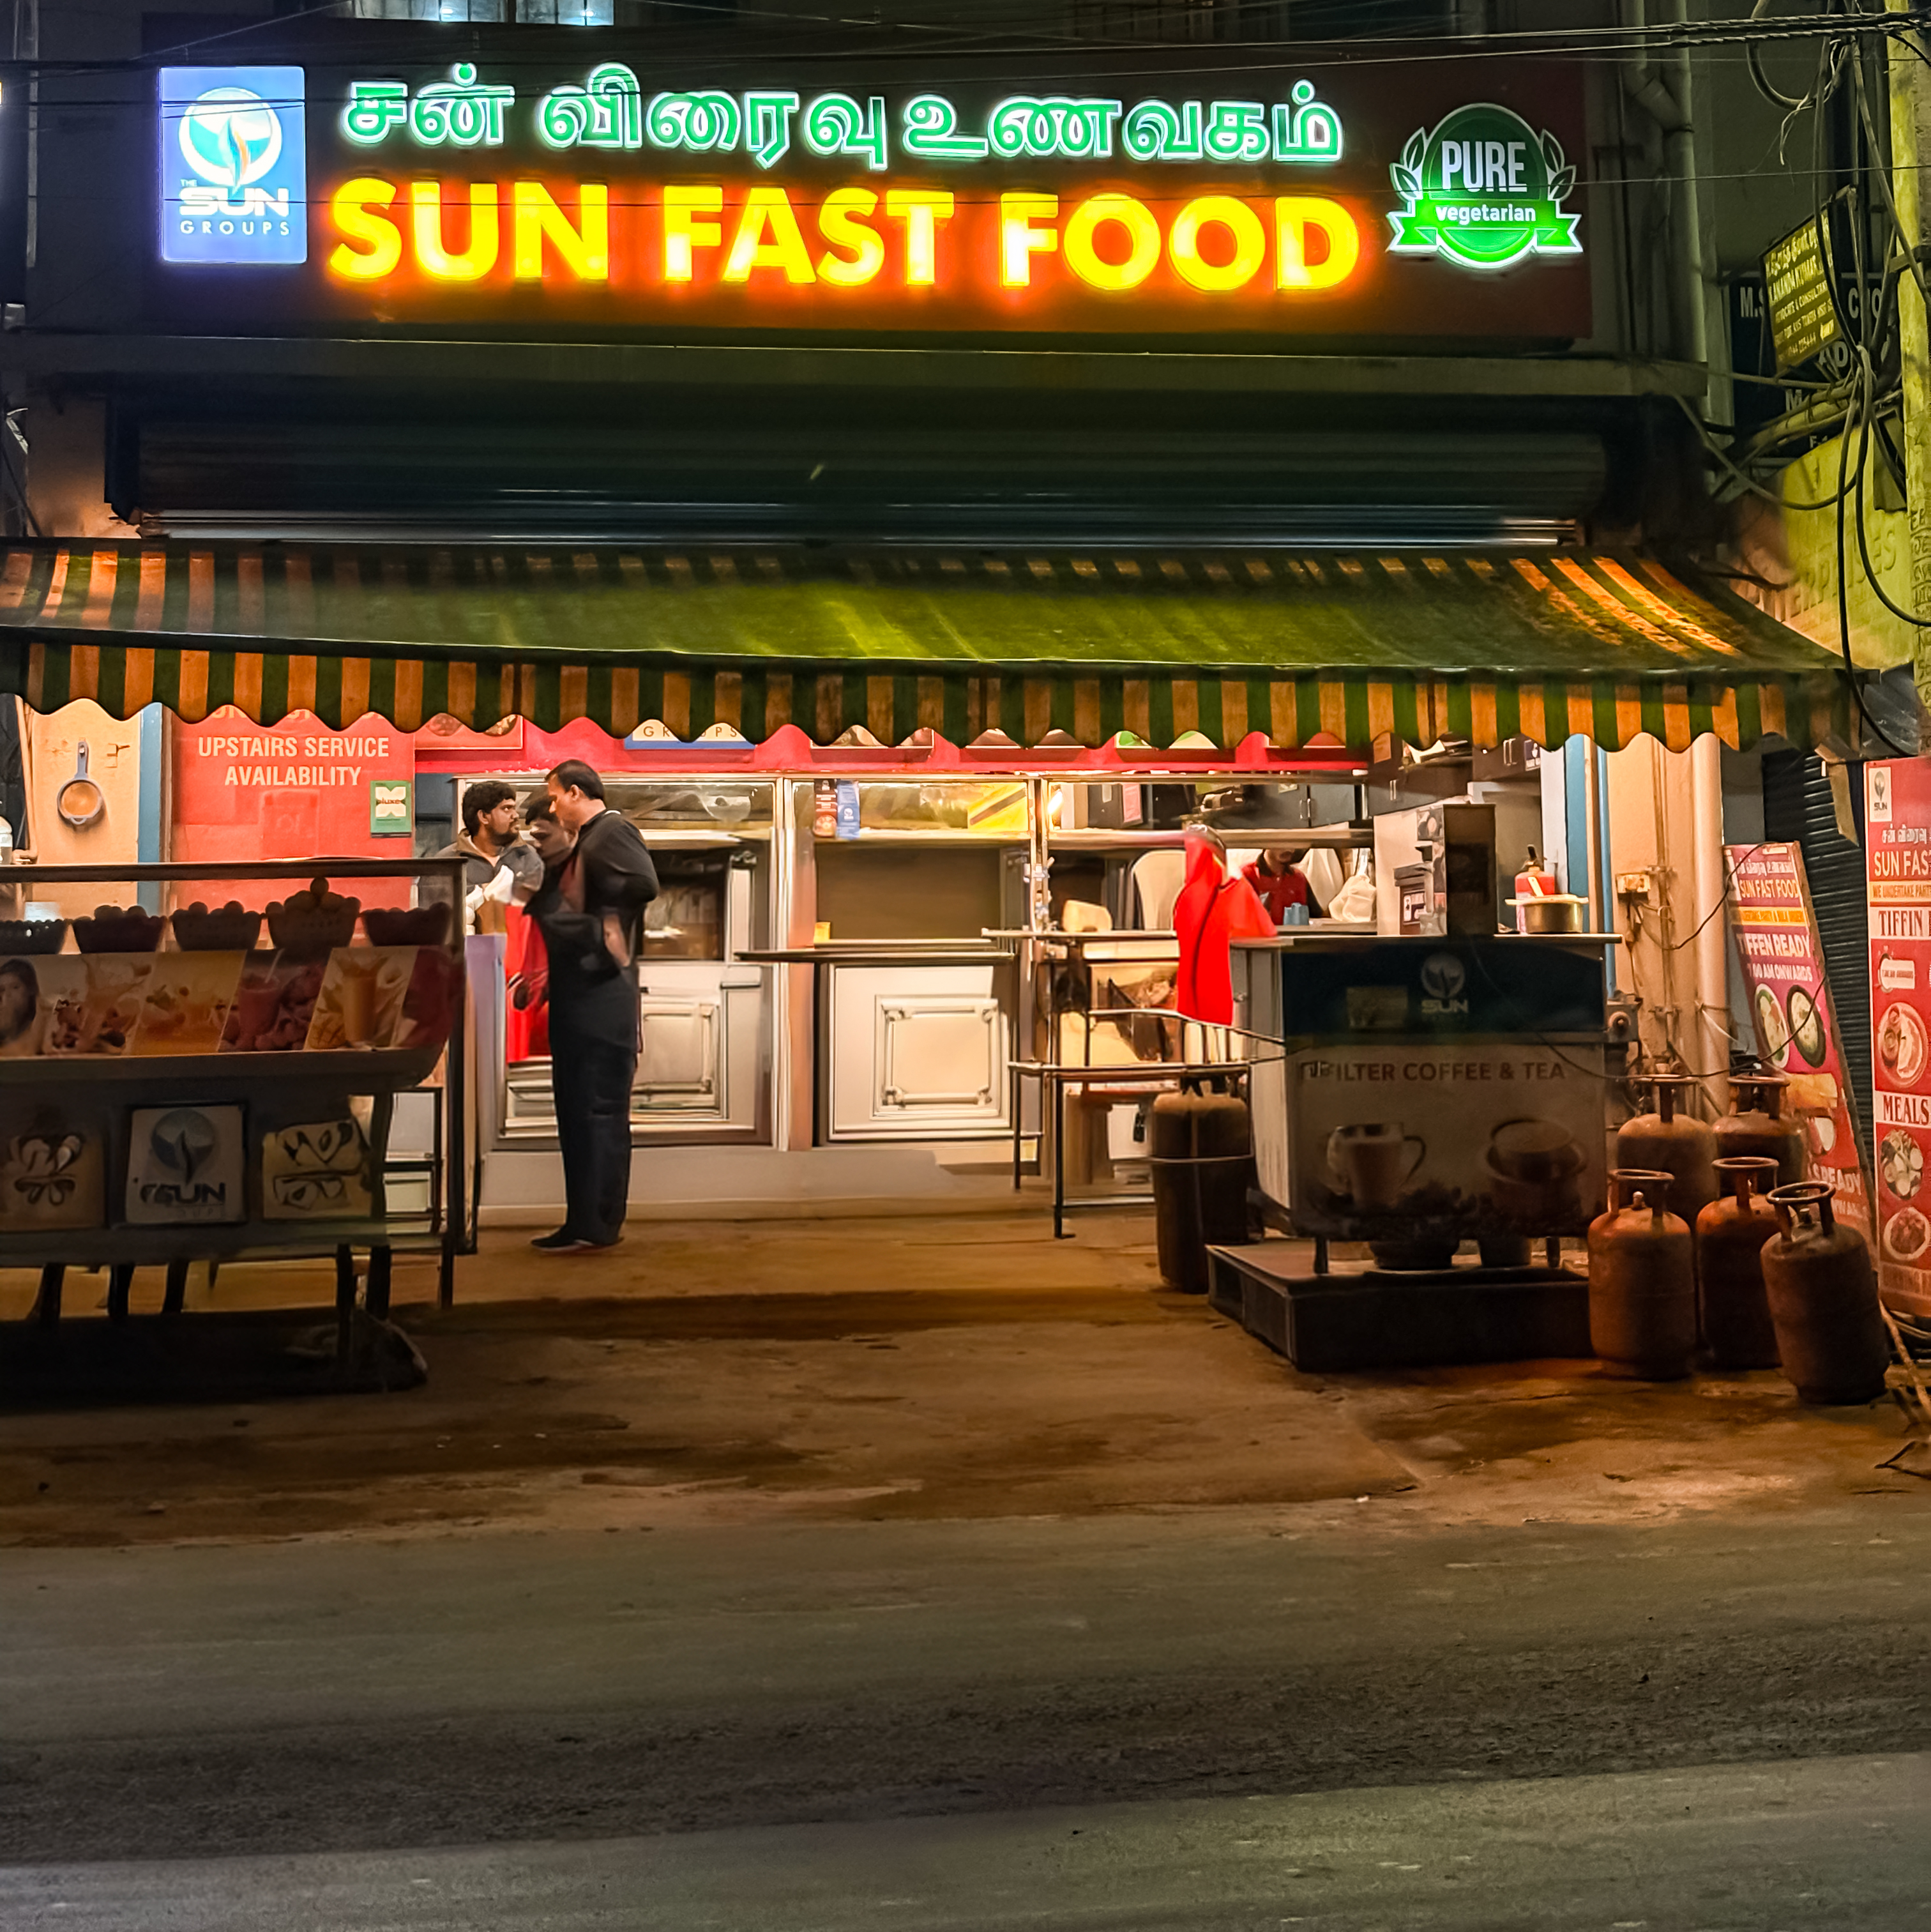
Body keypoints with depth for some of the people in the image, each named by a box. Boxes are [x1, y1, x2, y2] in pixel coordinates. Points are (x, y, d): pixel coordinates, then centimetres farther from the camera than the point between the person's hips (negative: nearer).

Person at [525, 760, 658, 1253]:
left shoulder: (613, 830, -9)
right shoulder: (585, 841, 20)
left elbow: (645, 885, -23)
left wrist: (588, 897, -13)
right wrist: (546, 895, 7)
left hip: (602, 992, -10)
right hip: (578, 993, 10)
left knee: (600, 1108, -6)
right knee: (576, 1107, 12)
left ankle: (597, 1224, -3)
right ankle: (585, 1220, 18)